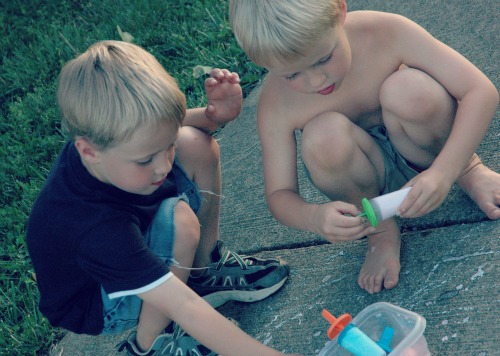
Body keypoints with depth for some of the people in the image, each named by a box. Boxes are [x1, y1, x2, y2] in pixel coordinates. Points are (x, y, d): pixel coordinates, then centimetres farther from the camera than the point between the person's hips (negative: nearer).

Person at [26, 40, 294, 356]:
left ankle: (205, 268, 7)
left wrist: (215, 115, -19)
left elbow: (163, 128, 1)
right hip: (99, 309, -7)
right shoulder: (96, 227, -44)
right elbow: (185, 307, -44)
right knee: (179, 219, -35)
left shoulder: (108, 134, -24)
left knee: (194, 144, -11)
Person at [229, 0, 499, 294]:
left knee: (410, 91, -33)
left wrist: (443, 171, -40)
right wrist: (313, 217, -42)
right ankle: (381, 231, -6)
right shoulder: (277, 104, -24)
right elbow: (278, 195, -18)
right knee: (324, 136, -34)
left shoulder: (386, 32, -28)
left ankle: (468, 169, -2)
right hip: (370, 175, 1)